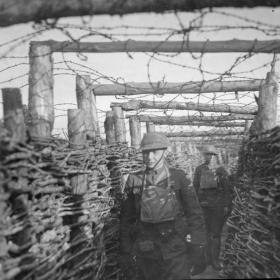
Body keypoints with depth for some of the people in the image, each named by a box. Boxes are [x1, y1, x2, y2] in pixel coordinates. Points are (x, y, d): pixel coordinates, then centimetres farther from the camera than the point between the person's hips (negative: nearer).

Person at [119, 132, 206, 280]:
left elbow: (194, 213, -2)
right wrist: (125, 253, 5)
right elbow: (126, 219, 5)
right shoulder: (134, 181, 0)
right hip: (145, 254, 2)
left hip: (176, 251, -1)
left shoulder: (178, 178, -4)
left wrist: (198, 246, -6)